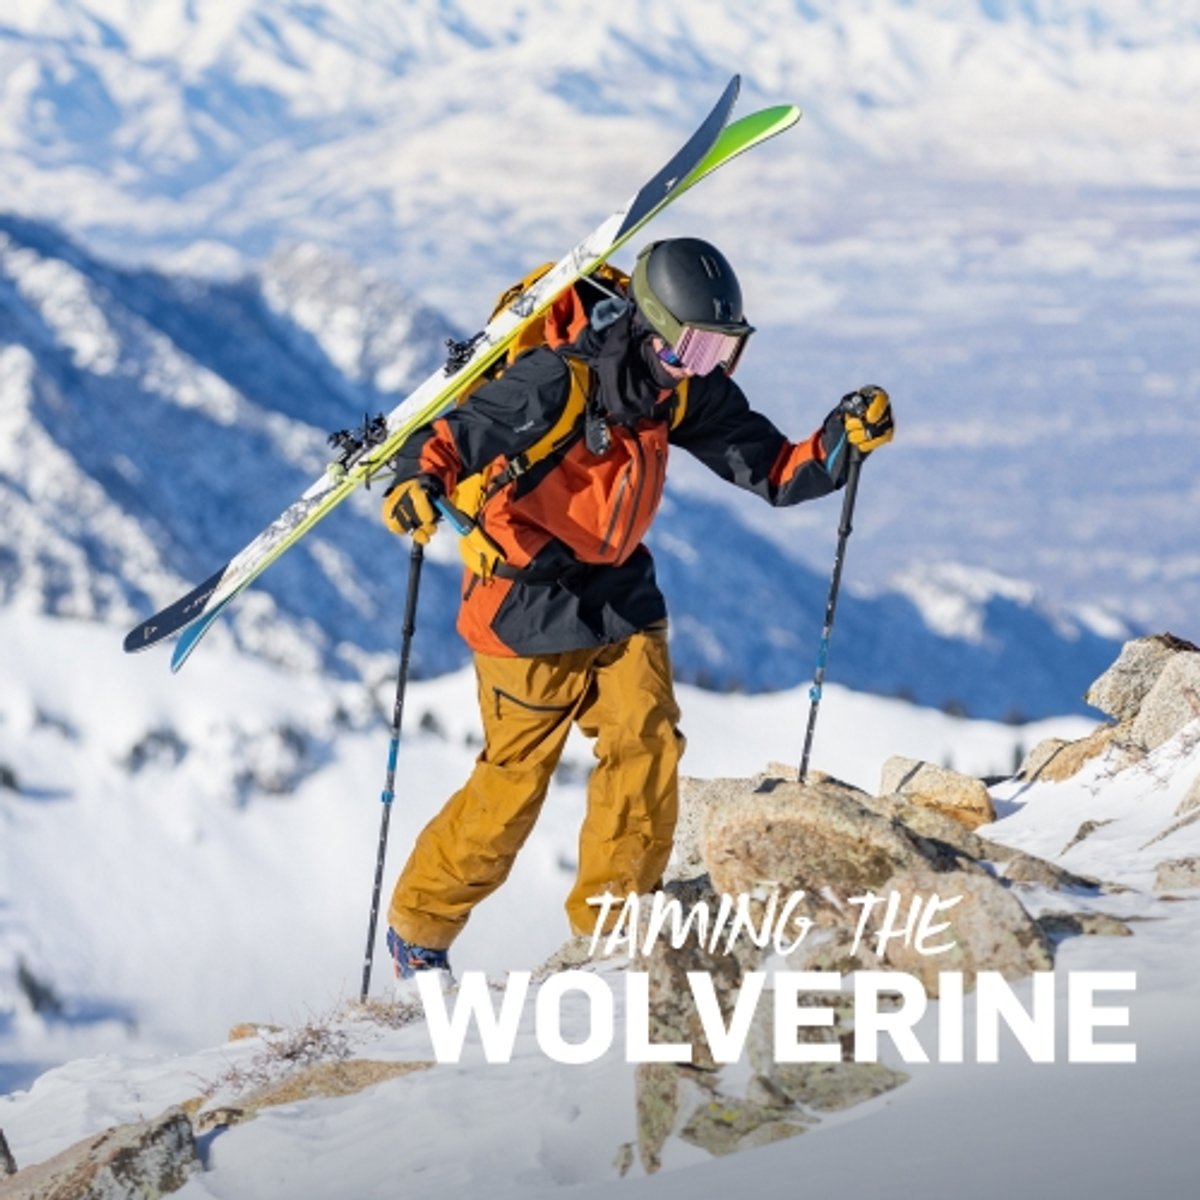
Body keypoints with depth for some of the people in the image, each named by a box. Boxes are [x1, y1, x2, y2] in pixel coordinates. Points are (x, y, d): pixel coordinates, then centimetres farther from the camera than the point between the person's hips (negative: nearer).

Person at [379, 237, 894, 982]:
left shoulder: (686, 391, -5)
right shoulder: (558, 384, -24)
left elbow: (774, 472, -1)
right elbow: (454, 437, -23)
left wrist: (844, 441, -19)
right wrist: (417, 482, -44)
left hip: (617, 593, 6)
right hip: (529, 605, -6)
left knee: (647, 745, -11)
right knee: (514, 780, -1)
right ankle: (418, 928, 20)